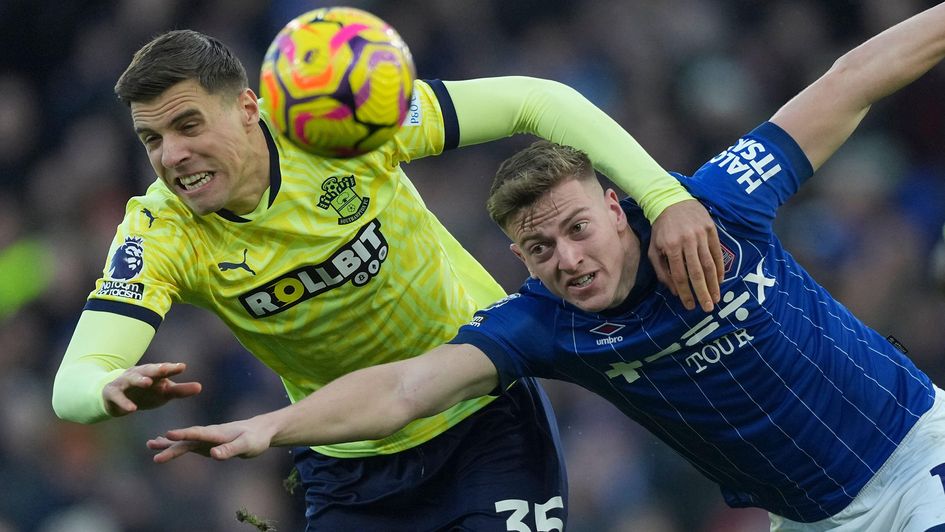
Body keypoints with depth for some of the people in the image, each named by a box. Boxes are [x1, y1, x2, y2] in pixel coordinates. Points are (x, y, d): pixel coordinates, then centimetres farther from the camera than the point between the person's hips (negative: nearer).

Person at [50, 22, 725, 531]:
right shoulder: (160, 231, -19)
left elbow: (533, 101, -18)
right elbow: (72, 382, -28)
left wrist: (664, 197, -29)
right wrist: (114, 389, -55)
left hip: (487, 416, -2)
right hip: (351, 469, 2)